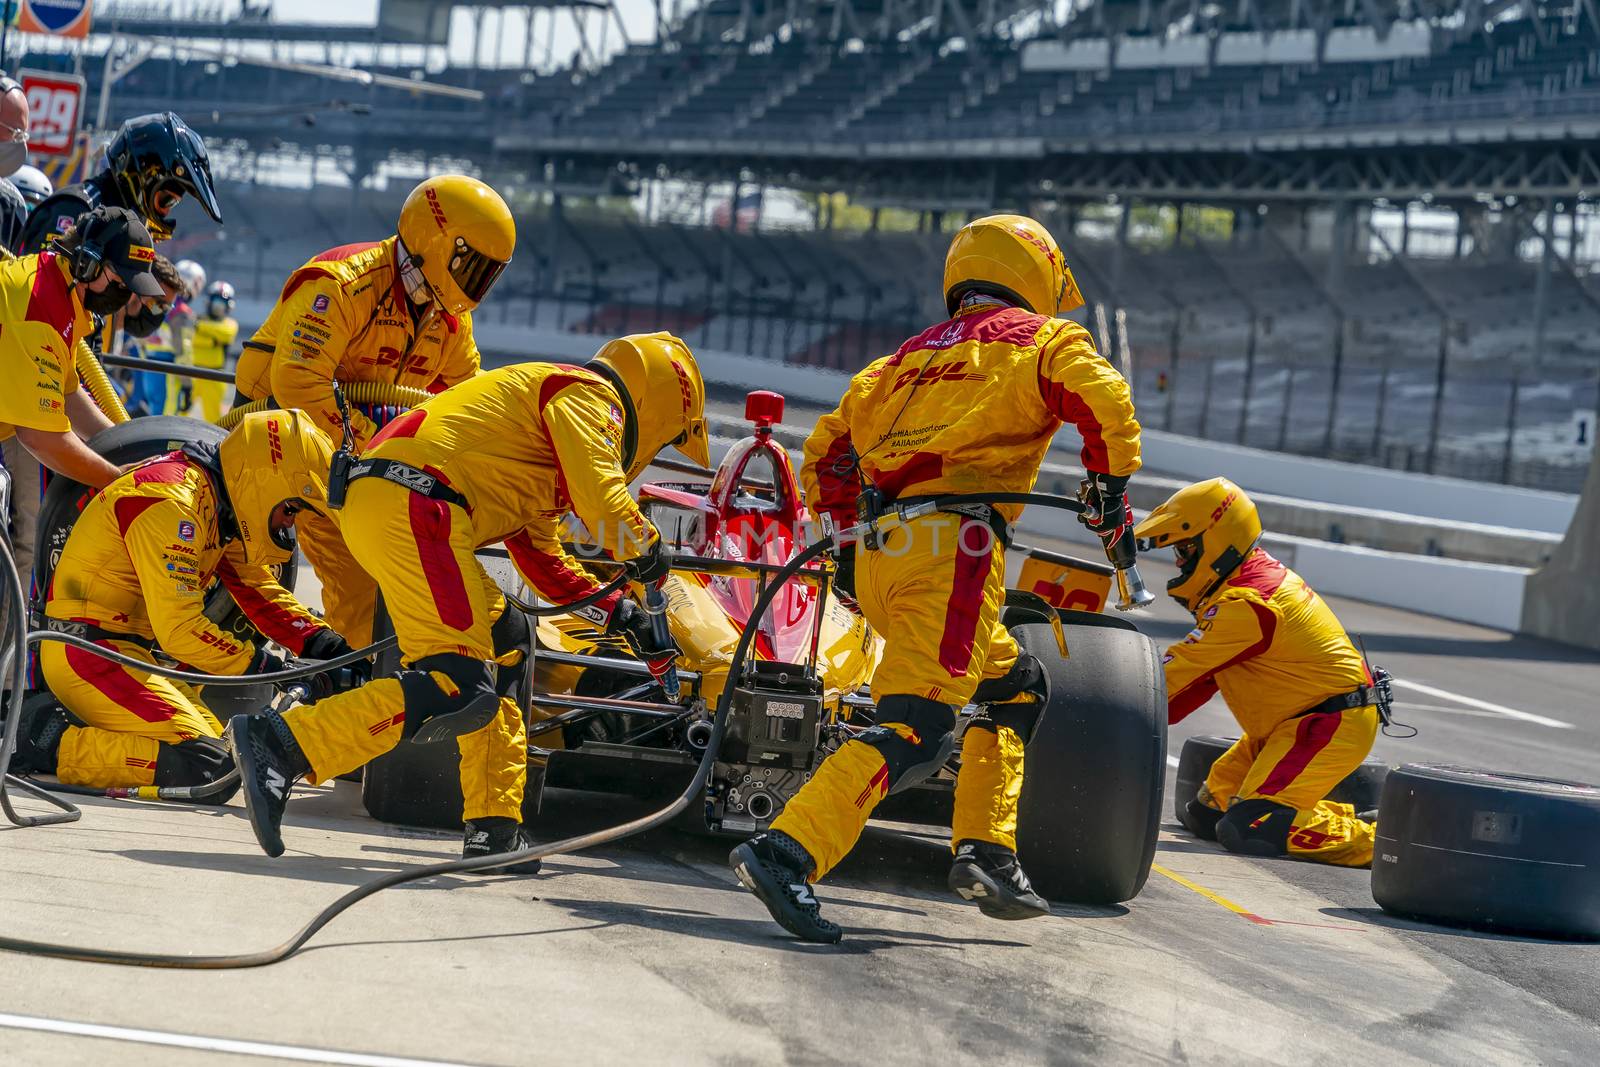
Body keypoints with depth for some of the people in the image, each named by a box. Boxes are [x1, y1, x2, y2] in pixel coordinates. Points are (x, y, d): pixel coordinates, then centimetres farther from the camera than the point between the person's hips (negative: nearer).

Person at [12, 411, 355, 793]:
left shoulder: (216, 501, 8)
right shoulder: (172, 503, -22)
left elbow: (259, 589, 15)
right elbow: (179, 628, -24)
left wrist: (329, 648, 3)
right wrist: (268, 668, -19)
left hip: (134, 653, 11)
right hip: (89, 653, -11)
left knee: (227, 751, 8)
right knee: (204, 764, -21)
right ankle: (55, 745, -12)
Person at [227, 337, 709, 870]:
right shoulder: (590, 395, 6)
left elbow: (542, 557, 40)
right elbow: (600, 496, -10)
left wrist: (619, 615, 34)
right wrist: (647, 551, 8)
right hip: (412, 506, -11)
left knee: (505, 642, 23)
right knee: (459, 692, -18)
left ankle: (494, 828, 19)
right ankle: (279, 743, -28)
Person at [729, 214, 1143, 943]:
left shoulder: (910, 356, 28)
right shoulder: (1043, 339, 12)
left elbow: (826, 452, 27)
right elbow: (1106, 403, -5)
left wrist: (849, 536, 30)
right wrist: (1110, 488, 9)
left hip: (876, 556, 7)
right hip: (952, 543, -7)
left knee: (1015, 686, 24)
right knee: (914, 730, -17)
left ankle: (985, 851, 13)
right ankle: (786, 851, -33)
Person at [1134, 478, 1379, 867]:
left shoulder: (1244, 604, -23)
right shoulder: (1258, 578, 10)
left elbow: (1176, 672, -20)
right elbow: (1201, 675, 11)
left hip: (1331, 724, -10)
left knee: (1247, 829, -22)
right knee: (1207, 814, 9)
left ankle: (1375, 840, -12)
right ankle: (1348, 821, 12)